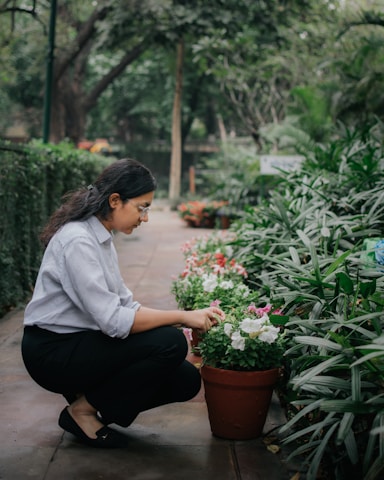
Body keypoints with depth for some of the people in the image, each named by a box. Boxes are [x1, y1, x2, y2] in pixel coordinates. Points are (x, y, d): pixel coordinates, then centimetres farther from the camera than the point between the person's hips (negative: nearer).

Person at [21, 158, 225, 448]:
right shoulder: (78, 241, -23)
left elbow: (124, 304, 7)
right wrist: (182, 317, -22)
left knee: (186, 380, -1)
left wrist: (189, 321, -3)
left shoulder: (101, 236, 7)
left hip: (81, 343, 9)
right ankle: (83, 409, -6)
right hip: (53, 352, -9)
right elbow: (113, 320, -28)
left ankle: (88, 398, 11)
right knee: (169, 343, -24)